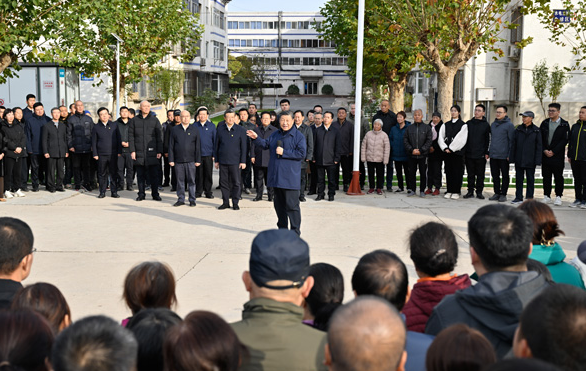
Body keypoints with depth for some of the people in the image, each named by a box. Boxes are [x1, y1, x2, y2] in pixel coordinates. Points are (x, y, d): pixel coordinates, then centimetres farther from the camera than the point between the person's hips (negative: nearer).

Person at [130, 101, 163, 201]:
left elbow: (159, 137, 6)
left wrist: (159, 151, -1)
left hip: (152, 152, -1)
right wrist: (132, 150, -3)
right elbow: (131, 136, 6)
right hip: (139, 152, 1)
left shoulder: (155, 120, 8)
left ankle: (155, 194, 7)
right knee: (140, 175, 5)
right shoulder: (134, 120, 8)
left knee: (154, 174, -2)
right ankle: (141, 194, 13)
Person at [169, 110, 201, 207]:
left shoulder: (195, 130, 7)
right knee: (180, 181, 5)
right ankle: (181, 199, 14)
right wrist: (171, 159, 0)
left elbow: (198, 146, 5)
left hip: (191, 160, -1)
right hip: (178, 160, 1)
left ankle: (192, 200, 9)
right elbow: (171, 146, 7)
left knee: (191, 181, 1)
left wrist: (198, 160, 0)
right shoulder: (174, 129, 8)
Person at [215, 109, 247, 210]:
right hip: (223, 161, 2)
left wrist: (243, 161, -3)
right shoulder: (220, 129, 7)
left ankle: (235, 203, 10)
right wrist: (216, 160, 9)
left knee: (236, 183, 1)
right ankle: (225, 202, 15)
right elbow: (217, 146, 11)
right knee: (224, 182, 5)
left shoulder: (240, 130, 2)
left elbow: (243, 147, 2)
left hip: (235, 161, -2)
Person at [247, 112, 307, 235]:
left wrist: (284, 152, -15)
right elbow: (266, 144, 15)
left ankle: (295, 231, 1)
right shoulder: (276, 135, 16)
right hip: (276, 177, 6)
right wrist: (256, 138, -2)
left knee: (292, 205, -6)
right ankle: (282, 228, 25)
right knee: (279, 204, 13)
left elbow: (302, 154, -13)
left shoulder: (298, 136, -4)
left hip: (290, 178, -6)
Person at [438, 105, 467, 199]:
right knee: (448, 171, 6)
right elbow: (440, 137, 5)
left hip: (457, 151, -4)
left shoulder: (463, 125, -1)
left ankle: (456, 192, 3)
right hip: (447, 152, 4)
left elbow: (460, 139, -9)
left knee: (457, 172, -2)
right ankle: (449, 191, 13)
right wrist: (445, 148, -8)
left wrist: (451, 148, -11)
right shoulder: (445, 125, 12)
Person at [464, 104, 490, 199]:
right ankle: (470, 191, 13)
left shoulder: (486, 125, 2)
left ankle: (479, 192, 10)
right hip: (469, 154, 3)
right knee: (470, 174, 6)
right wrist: (464, 151, 6)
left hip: (481, 155, -2)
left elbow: (488, 140, 0)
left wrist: (486, 153, -7)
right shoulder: (469, 123, 10)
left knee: (480, 175, 2)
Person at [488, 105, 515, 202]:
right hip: (493, 155, 6)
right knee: (495, 175, 9)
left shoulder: (509, 125, -5)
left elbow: (511, 141, -7)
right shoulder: (493, 124, 13)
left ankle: (503, 194, 9)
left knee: (505, 175, 3)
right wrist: (488, 152, 14)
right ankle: (497, 193, 18)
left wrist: (510, 154, -12)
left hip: (504, 156, -6)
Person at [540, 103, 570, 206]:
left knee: (558, 177, 1)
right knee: (546, 176, 7)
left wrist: (553, 151, -13)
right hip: (545, 155, 3)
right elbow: (540, 138, 8)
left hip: (558, 156, -3)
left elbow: (564, 140, -8)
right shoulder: (545, 123, 10)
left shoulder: (564, 124, -2)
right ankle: (547, 196, 15)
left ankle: (558, 196, 10)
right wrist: (544, 150, -6)